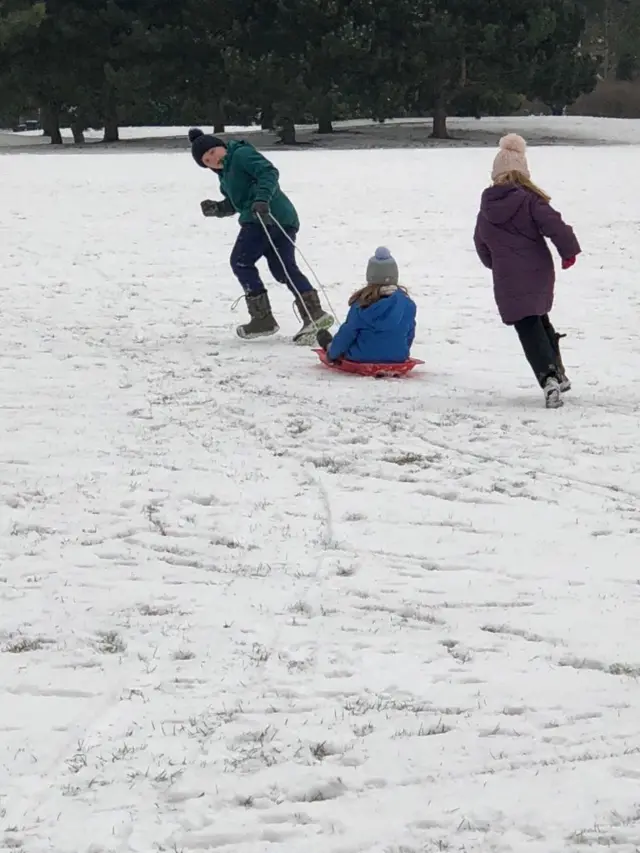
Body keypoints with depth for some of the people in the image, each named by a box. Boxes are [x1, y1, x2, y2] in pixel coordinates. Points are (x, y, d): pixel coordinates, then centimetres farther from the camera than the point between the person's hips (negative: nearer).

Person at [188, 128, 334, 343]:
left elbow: (269, 172, -16)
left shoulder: (242, 154, -4)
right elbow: (234, 204, 30)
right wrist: (217, 208, 11)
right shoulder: (225, 173, 26)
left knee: (241, 262, 1)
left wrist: (261, 198, -29)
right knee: (284, 269, 8)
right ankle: (314, 313, -6)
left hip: (262, 218, -10)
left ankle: (263, 318, -1)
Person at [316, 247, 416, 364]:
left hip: (362, 358, -3)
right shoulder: (408, 304, -9)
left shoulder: (362, 303, -17)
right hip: (398, 358, 3)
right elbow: (409, 334, 4)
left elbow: (347, 333, -7)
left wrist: (332, 353, 11)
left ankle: (329, 346, 60)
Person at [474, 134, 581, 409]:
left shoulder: (486, 209, 5)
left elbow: (482, 246, 16)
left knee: (528, 329, -1)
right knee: (541, 321, 24)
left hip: (507, 281, 0)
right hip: (538, 273, 0)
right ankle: (558, 373, 30)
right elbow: (554, 226, -18)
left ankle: (549, 379, -22)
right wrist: (569, 251, -3)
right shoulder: (530, 200, -7)